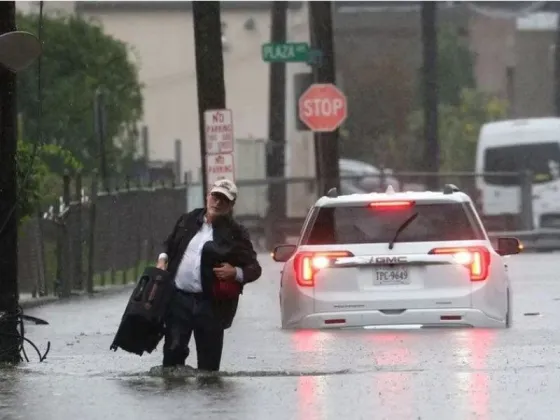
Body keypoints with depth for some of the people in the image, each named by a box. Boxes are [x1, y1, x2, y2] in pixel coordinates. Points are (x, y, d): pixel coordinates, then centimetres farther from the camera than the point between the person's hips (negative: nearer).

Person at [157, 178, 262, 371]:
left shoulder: (235, 234, 1)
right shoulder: (188, 221, 12)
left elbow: (254, 268, 2)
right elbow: (170, 244, 28)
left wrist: (236, 273, -17)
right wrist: (163, 259, 9)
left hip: (210, 303, -3)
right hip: (178, 298, 3)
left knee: (208, 361, 2)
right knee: (173, 349, 0)